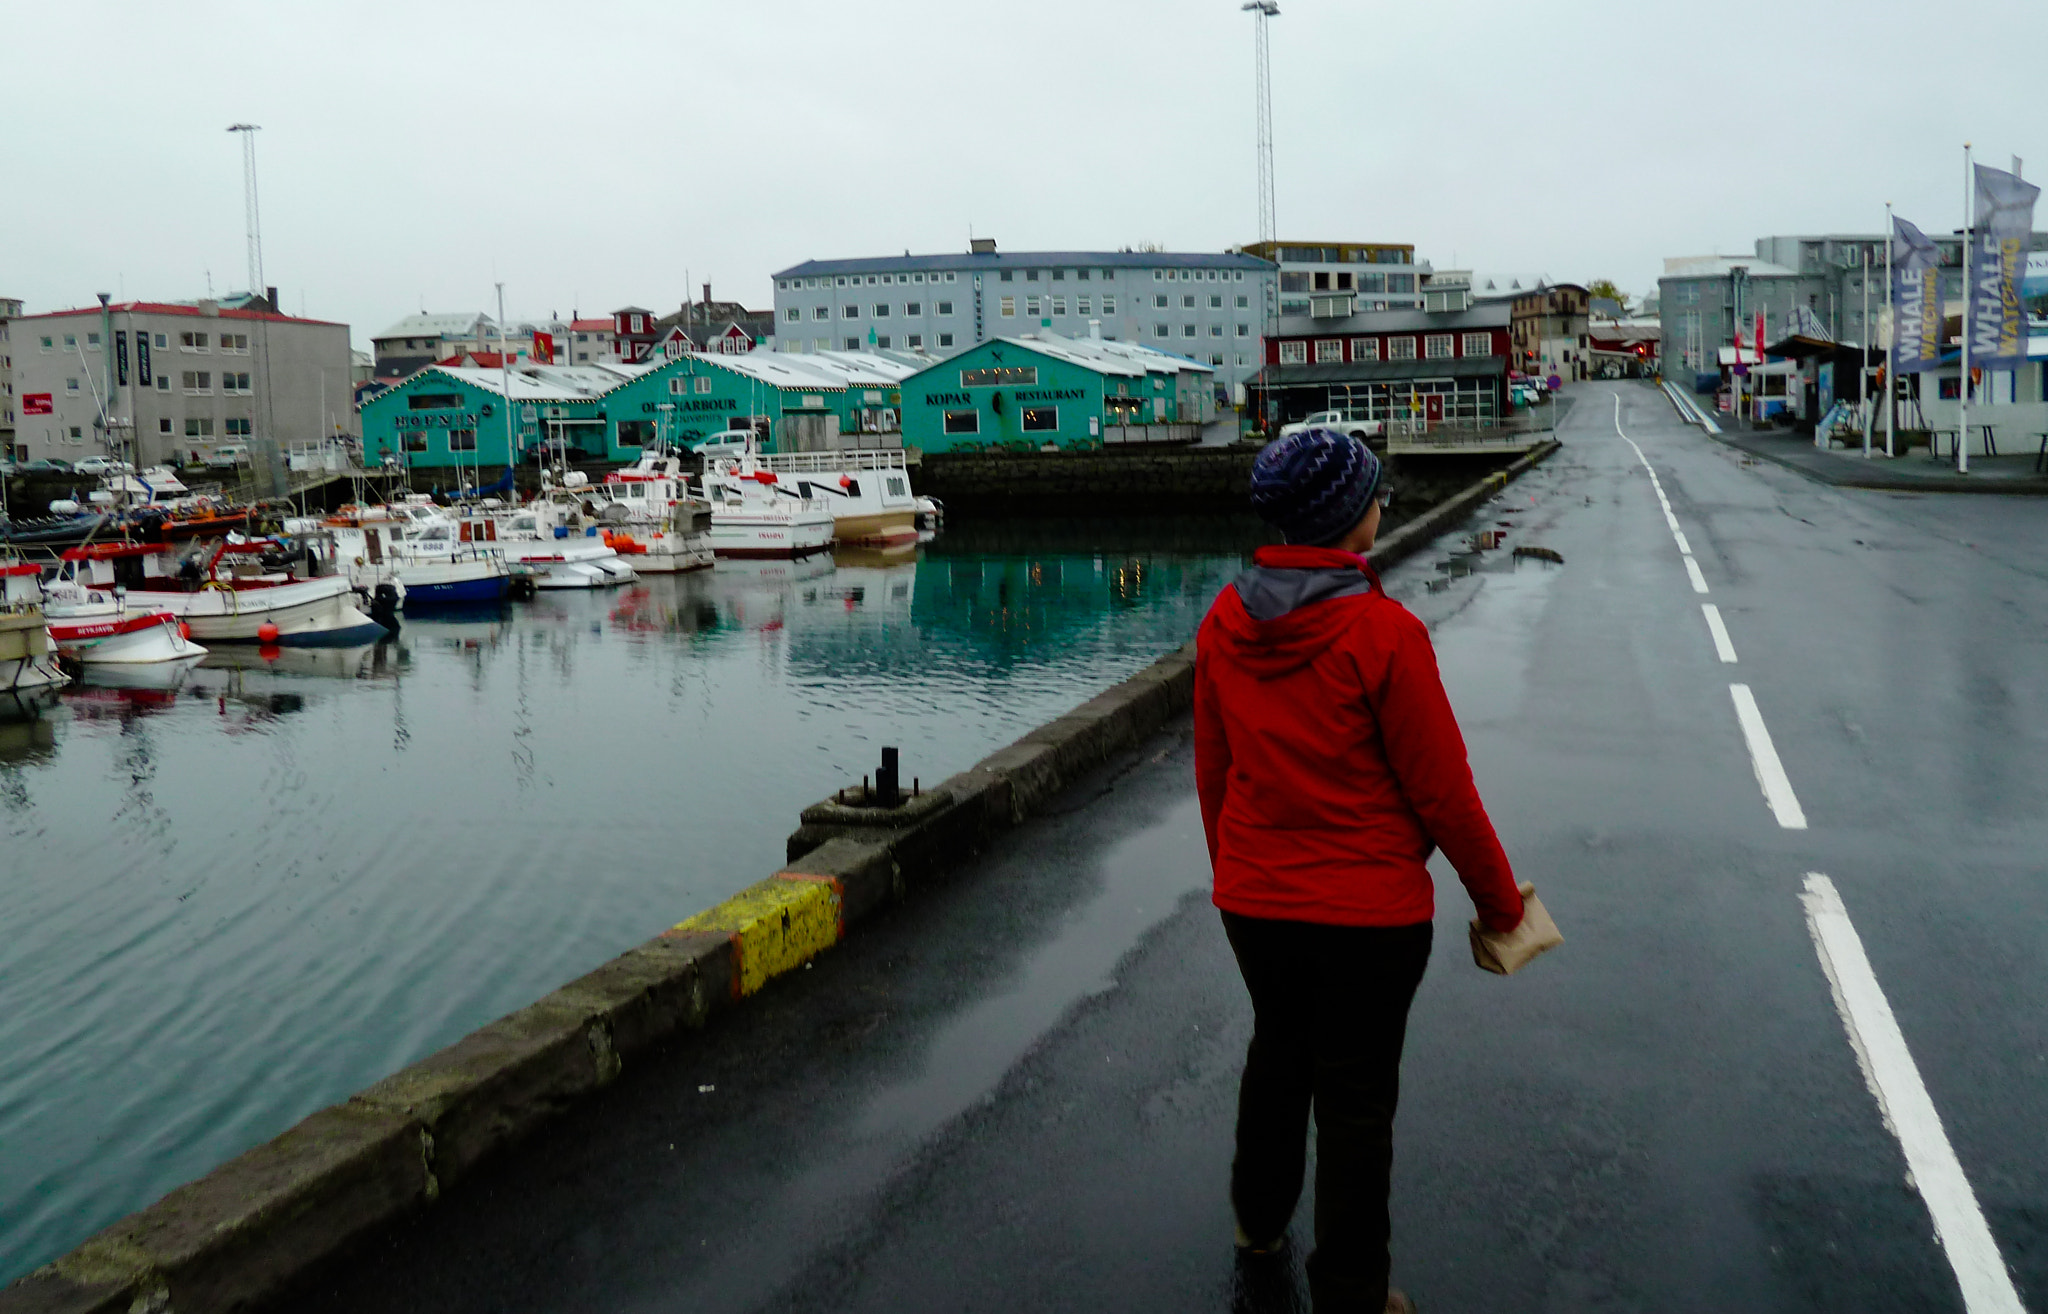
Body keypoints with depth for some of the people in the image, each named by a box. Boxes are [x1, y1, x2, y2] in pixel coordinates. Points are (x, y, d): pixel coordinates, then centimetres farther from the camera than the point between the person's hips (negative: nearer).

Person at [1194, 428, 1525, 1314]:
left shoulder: (1224, 624, -5)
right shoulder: (1383, 633, -21)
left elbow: (1212, 773, 5)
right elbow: (1442, 791, -15)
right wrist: (1500, 902, -1)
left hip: (1252, 900, 5)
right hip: (1370, 909, -5)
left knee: (1276, 1052, 26)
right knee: (1357, 1093, 11)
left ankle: (1258, 1221, 46)